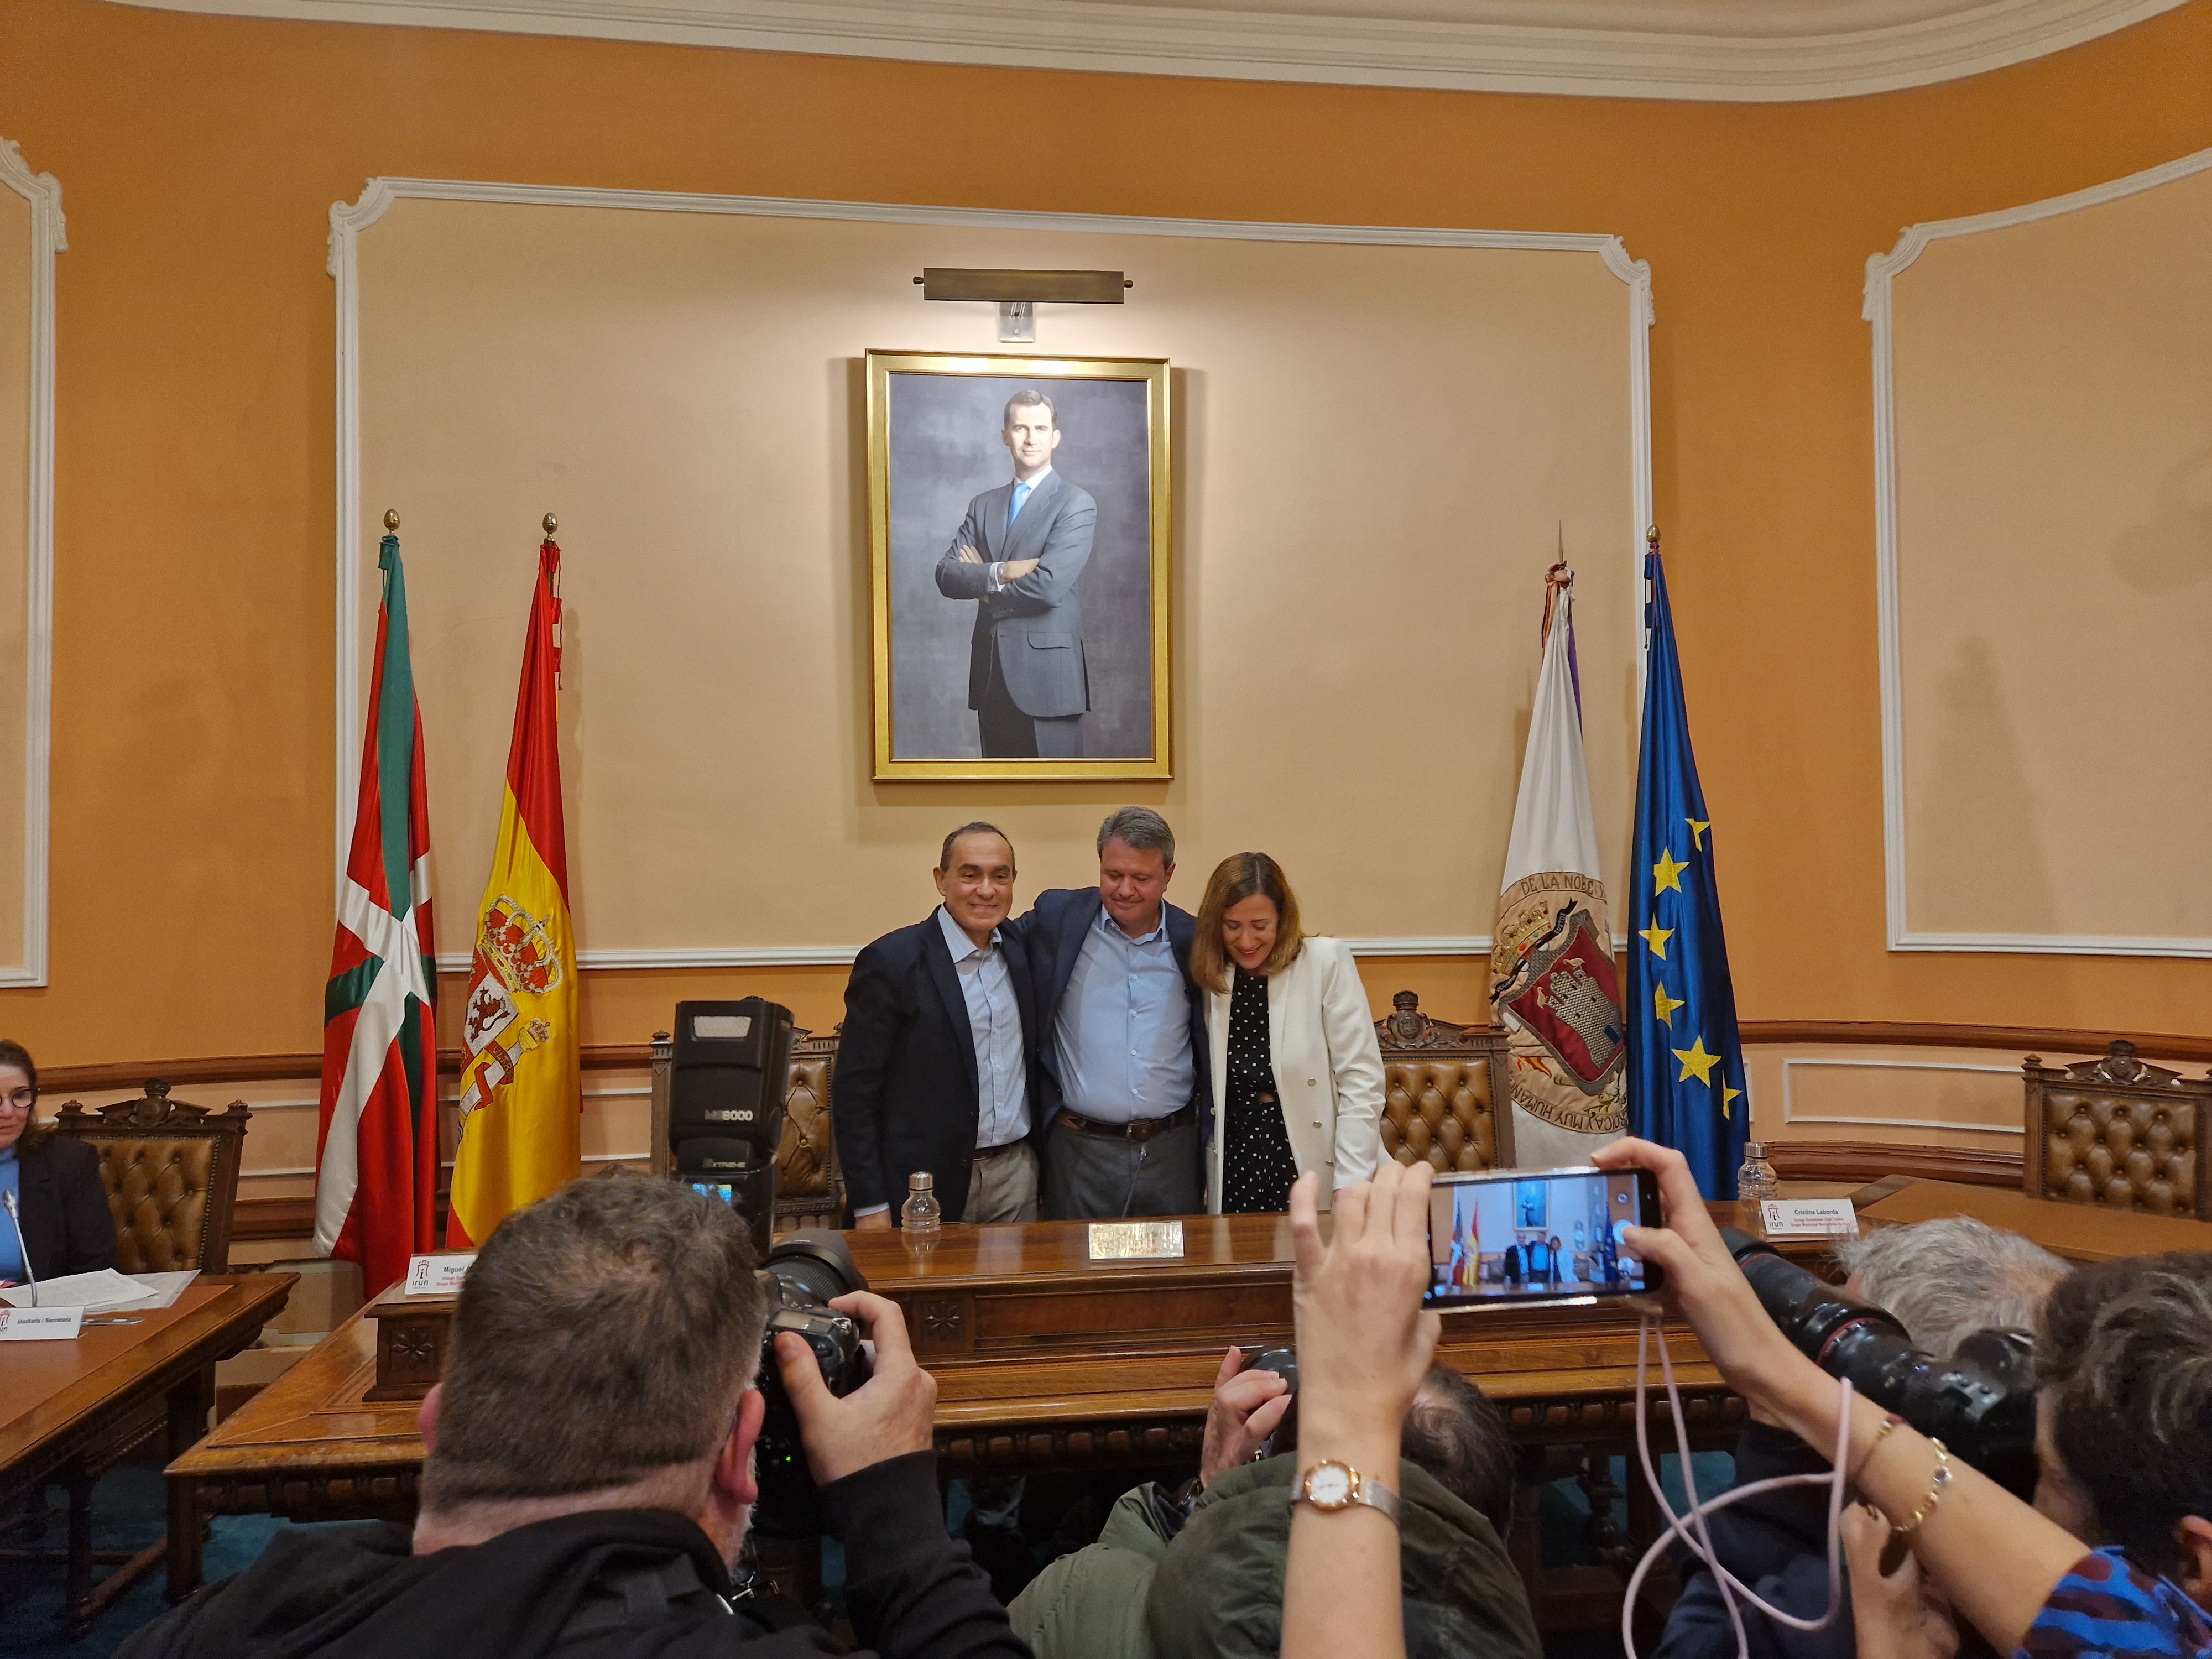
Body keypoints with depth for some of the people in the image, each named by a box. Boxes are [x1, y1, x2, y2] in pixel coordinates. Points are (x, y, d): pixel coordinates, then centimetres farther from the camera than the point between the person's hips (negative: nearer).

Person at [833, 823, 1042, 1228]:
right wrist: (870, 1207, -13)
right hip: (926, 1188, -5)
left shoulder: (1022, 951, 4)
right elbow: (853, 1094, -11)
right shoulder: (891, 963, -13)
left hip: (1017, 1175, 5)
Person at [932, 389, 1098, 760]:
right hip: (991, 673, 5)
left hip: (1047, 674, -5)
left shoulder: (1077, 505, -4)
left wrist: (982, 586, -3)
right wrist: (1000, 572, -16)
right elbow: (945, 575, 2)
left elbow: (1049, 585, -18)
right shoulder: (983, 506, 14)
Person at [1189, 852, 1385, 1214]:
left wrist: (1350, 1188, -14)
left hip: (1314, 1167, -3)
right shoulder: (1210, 977, 3)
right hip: (1235, 1170, 3)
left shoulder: (1327, 962, -9)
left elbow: (1361, 1079, -10)